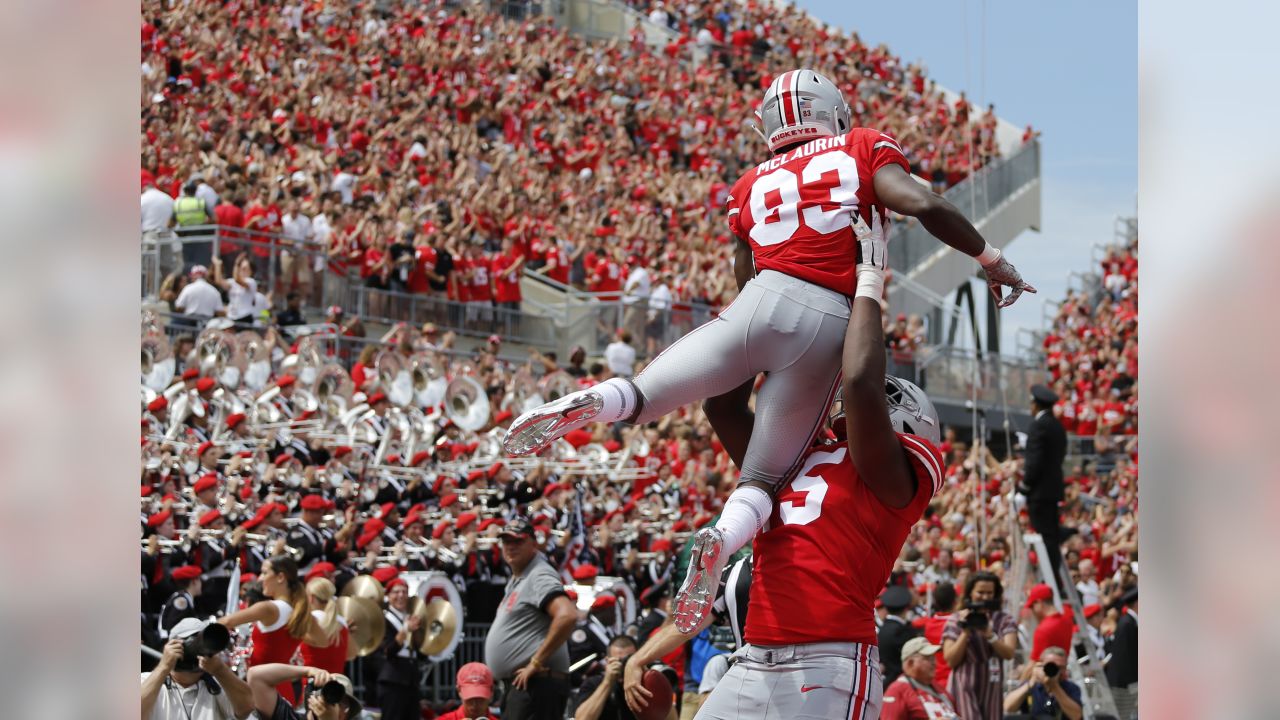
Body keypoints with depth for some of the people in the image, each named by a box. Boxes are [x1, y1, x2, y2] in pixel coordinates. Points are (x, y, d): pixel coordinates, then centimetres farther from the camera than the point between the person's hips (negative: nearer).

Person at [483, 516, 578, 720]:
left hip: (537, 683, -11)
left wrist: (537, 662, -22)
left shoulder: (540, 576, -12)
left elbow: (567, 615, -28)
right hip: (518, 683, 11)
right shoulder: (516, 580, 21)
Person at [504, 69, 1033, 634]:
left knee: (643, 399, 12)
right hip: (828, 320, -2)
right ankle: (722, 540, -26)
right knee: (764, 477, 7)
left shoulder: (753, 186, 24)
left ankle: (591, 404, -24)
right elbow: (921, 204, 0)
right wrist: (991, 260, 9)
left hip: (764, 297, 2)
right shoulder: (864, 149, 15)